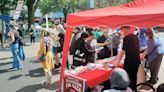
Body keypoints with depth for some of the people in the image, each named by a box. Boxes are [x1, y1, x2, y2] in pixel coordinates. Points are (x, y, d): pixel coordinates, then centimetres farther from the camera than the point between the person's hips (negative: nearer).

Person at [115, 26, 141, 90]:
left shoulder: (126, 38, -13)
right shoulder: (135, 37, 11)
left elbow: (123, 51, -13)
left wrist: (118, 62, -8)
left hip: (130, 61, -8)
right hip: (137, 60, 8)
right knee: (133, 77, 17)